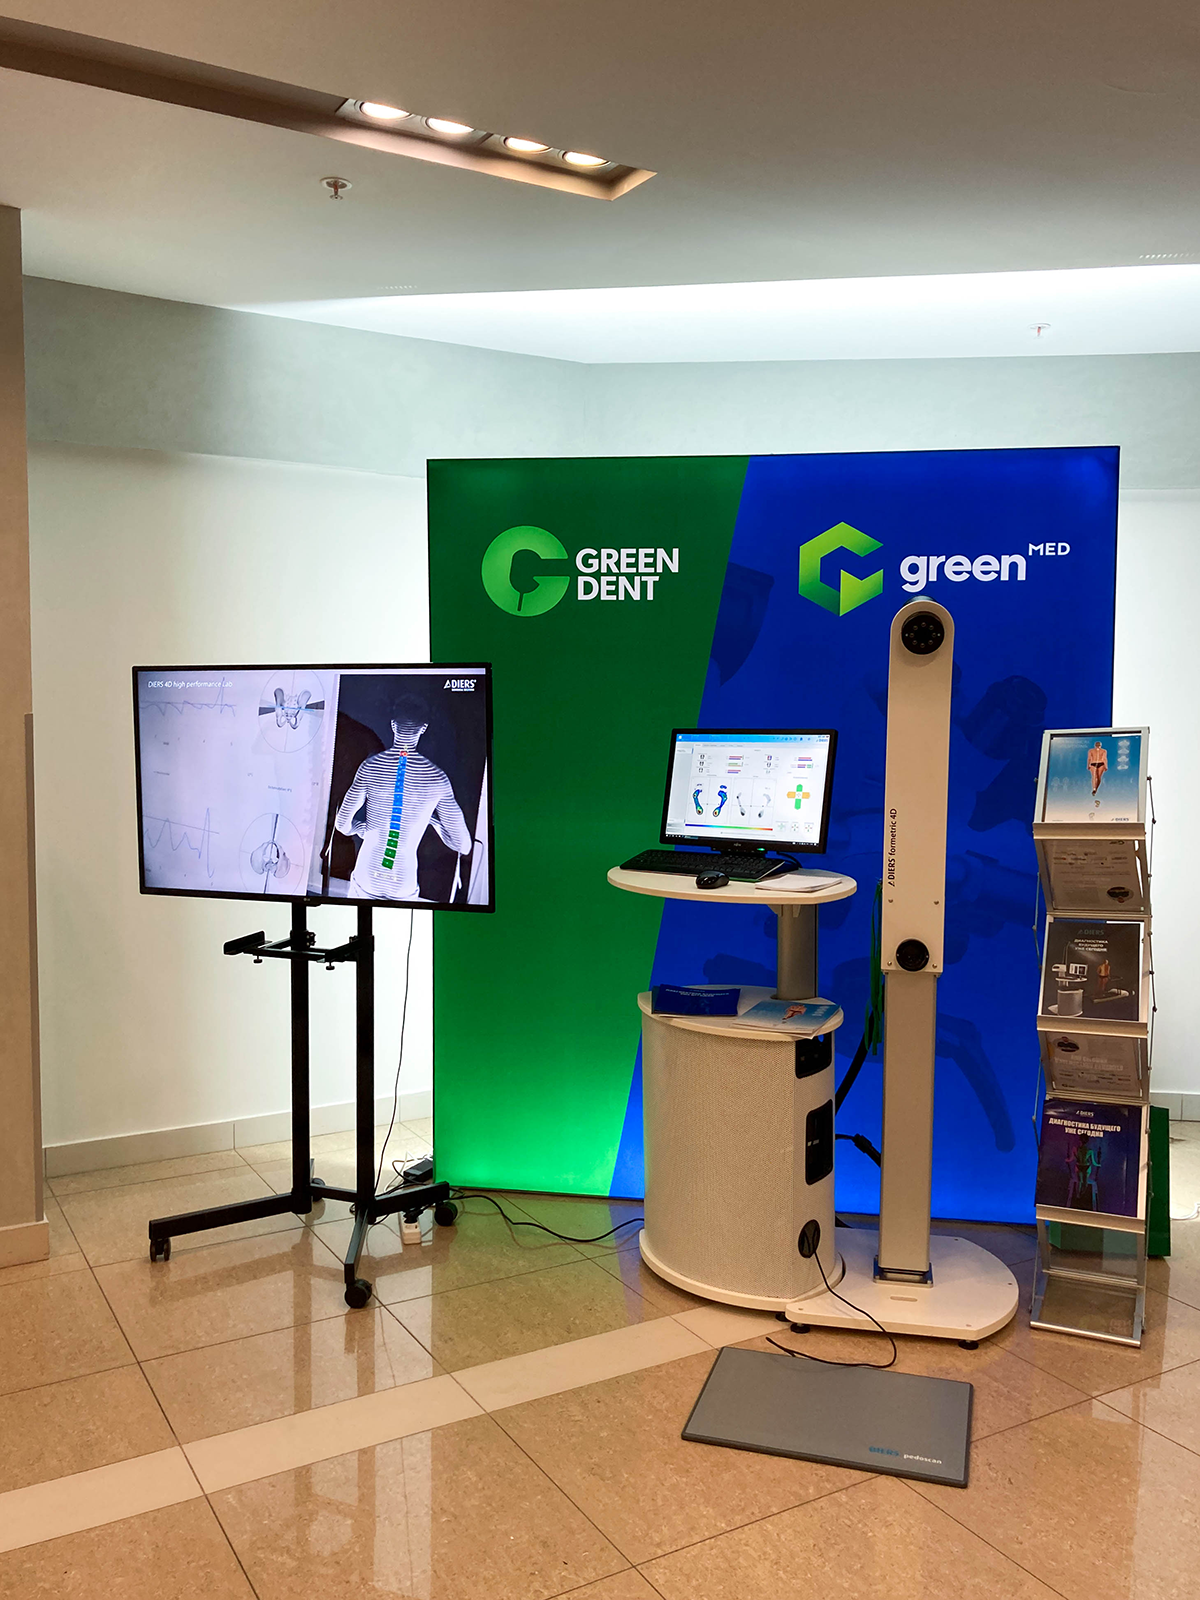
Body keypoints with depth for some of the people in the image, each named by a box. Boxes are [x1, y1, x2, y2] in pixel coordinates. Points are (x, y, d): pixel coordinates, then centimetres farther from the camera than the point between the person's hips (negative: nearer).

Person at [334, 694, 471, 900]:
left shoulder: (371, 766, -7)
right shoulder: (437, 778, -8)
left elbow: (342, 824, -4)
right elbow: (463, 845, -5)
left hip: (367, 878, 1)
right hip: (404, 886, 0)